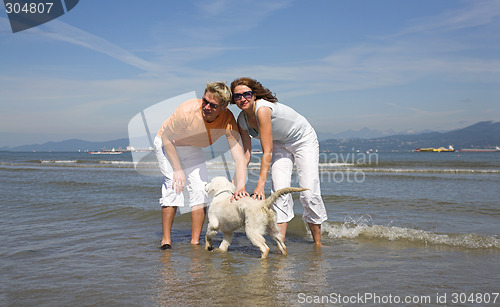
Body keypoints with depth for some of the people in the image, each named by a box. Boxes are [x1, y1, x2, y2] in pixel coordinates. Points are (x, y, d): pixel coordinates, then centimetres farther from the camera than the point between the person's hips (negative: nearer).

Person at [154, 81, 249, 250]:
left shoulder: (228, 121, -29)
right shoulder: (187, 111, -38)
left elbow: (239, 158, -30)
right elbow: (166, 137, -22)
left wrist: (240, 187, -45)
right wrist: (177, 169, -25)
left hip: (193, 150, 4)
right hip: (167, 144, -3)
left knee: (200, 189, -8)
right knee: (174, 186, -18)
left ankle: (195, 242, 2)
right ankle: (165, 240, -7)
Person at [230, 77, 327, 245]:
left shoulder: (262, 109, -35)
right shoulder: (242, 120, -12)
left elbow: (267, 152, -36)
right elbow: (246, 154, -9)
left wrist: (260, 185, -38)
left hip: (304, 140, -6)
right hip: (280, 144, 6)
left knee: (309, 193, -11)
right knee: (280, 191, -13)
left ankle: (318, 243, 6)